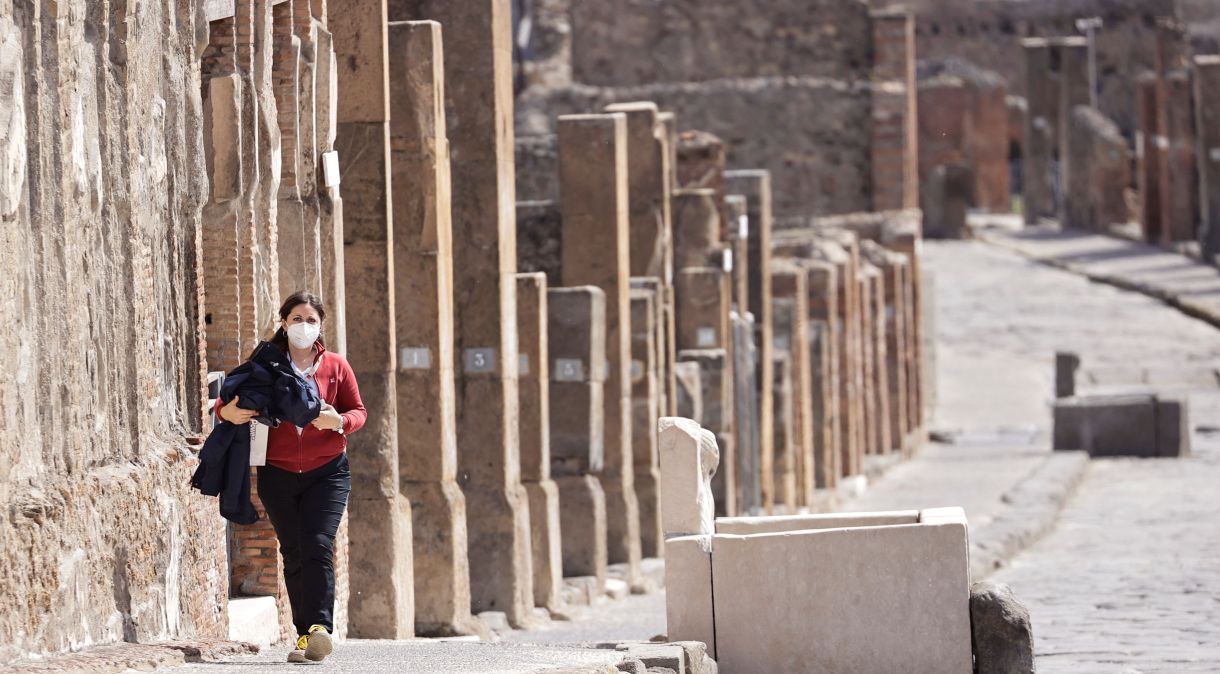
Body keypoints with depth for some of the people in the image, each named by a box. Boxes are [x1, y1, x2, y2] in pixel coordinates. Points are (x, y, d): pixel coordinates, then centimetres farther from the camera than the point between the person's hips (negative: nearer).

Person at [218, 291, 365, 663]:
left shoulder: (335, 366, 5)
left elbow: (358, 411, 6)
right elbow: (231, 401, 7)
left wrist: (339, 421, -16)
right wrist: (227, 412, -18)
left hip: (326, 472, -1)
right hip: (278, 475, 1)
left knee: (317, 547, -17)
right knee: (294, 555, 3)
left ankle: (318, 628, -25)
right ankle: (306, 635, 7)